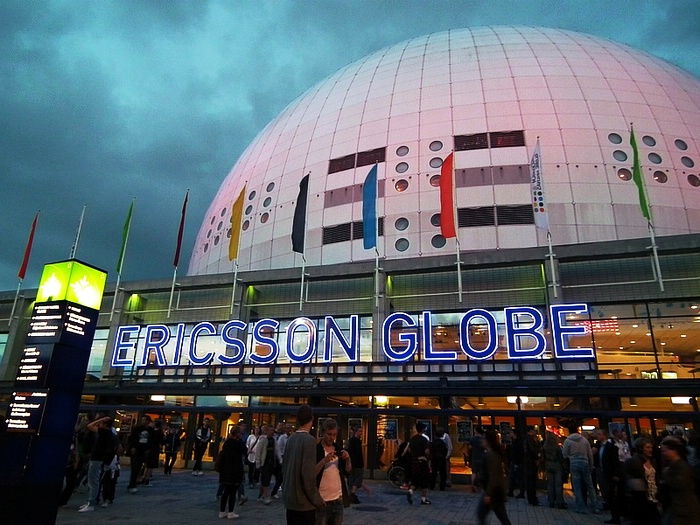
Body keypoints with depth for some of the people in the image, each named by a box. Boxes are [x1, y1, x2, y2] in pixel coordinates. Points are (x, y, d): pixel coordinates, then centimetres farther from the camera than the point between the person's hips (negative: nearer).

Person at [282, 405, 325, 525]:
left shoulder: (291, 438, 4)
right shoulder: (309, 440, -18)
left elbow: (285, 467, 12)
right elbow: (308, 474, -22)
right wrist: (317, 500, -11)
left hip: (290, 498, 7)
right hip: (303, 501, -7)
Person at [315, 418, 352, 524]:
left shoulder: (338, 448, 8)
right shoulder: (315, 449, -7)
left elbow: (347, 472, 9)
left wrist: (348, 459, -9)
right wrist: (324, 461, -26)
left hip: (338, 500, 5)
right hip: (322, 500, -5)